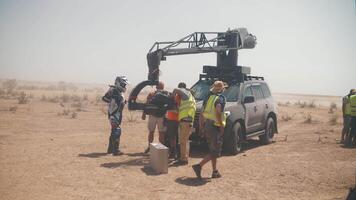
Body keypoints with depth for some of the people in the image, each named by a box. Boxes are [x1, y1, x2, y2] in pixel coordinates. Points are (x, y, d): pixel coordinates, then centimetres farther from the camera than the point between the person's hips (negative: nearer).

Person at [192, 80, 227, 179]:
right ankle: (198, 166, -11)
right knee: (215, 152, -1)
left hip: (206, 127, 8)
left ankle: (215, 172, 24)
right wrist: (221, 125, -18)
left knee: (213, 151, 18)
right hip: (215, 127, -8)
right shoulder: (220, 98, -10)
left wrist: (201, 127, 19)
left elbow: (201, 114, 13)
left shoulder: (208, 98, 12)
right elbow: (218, 112, -28)